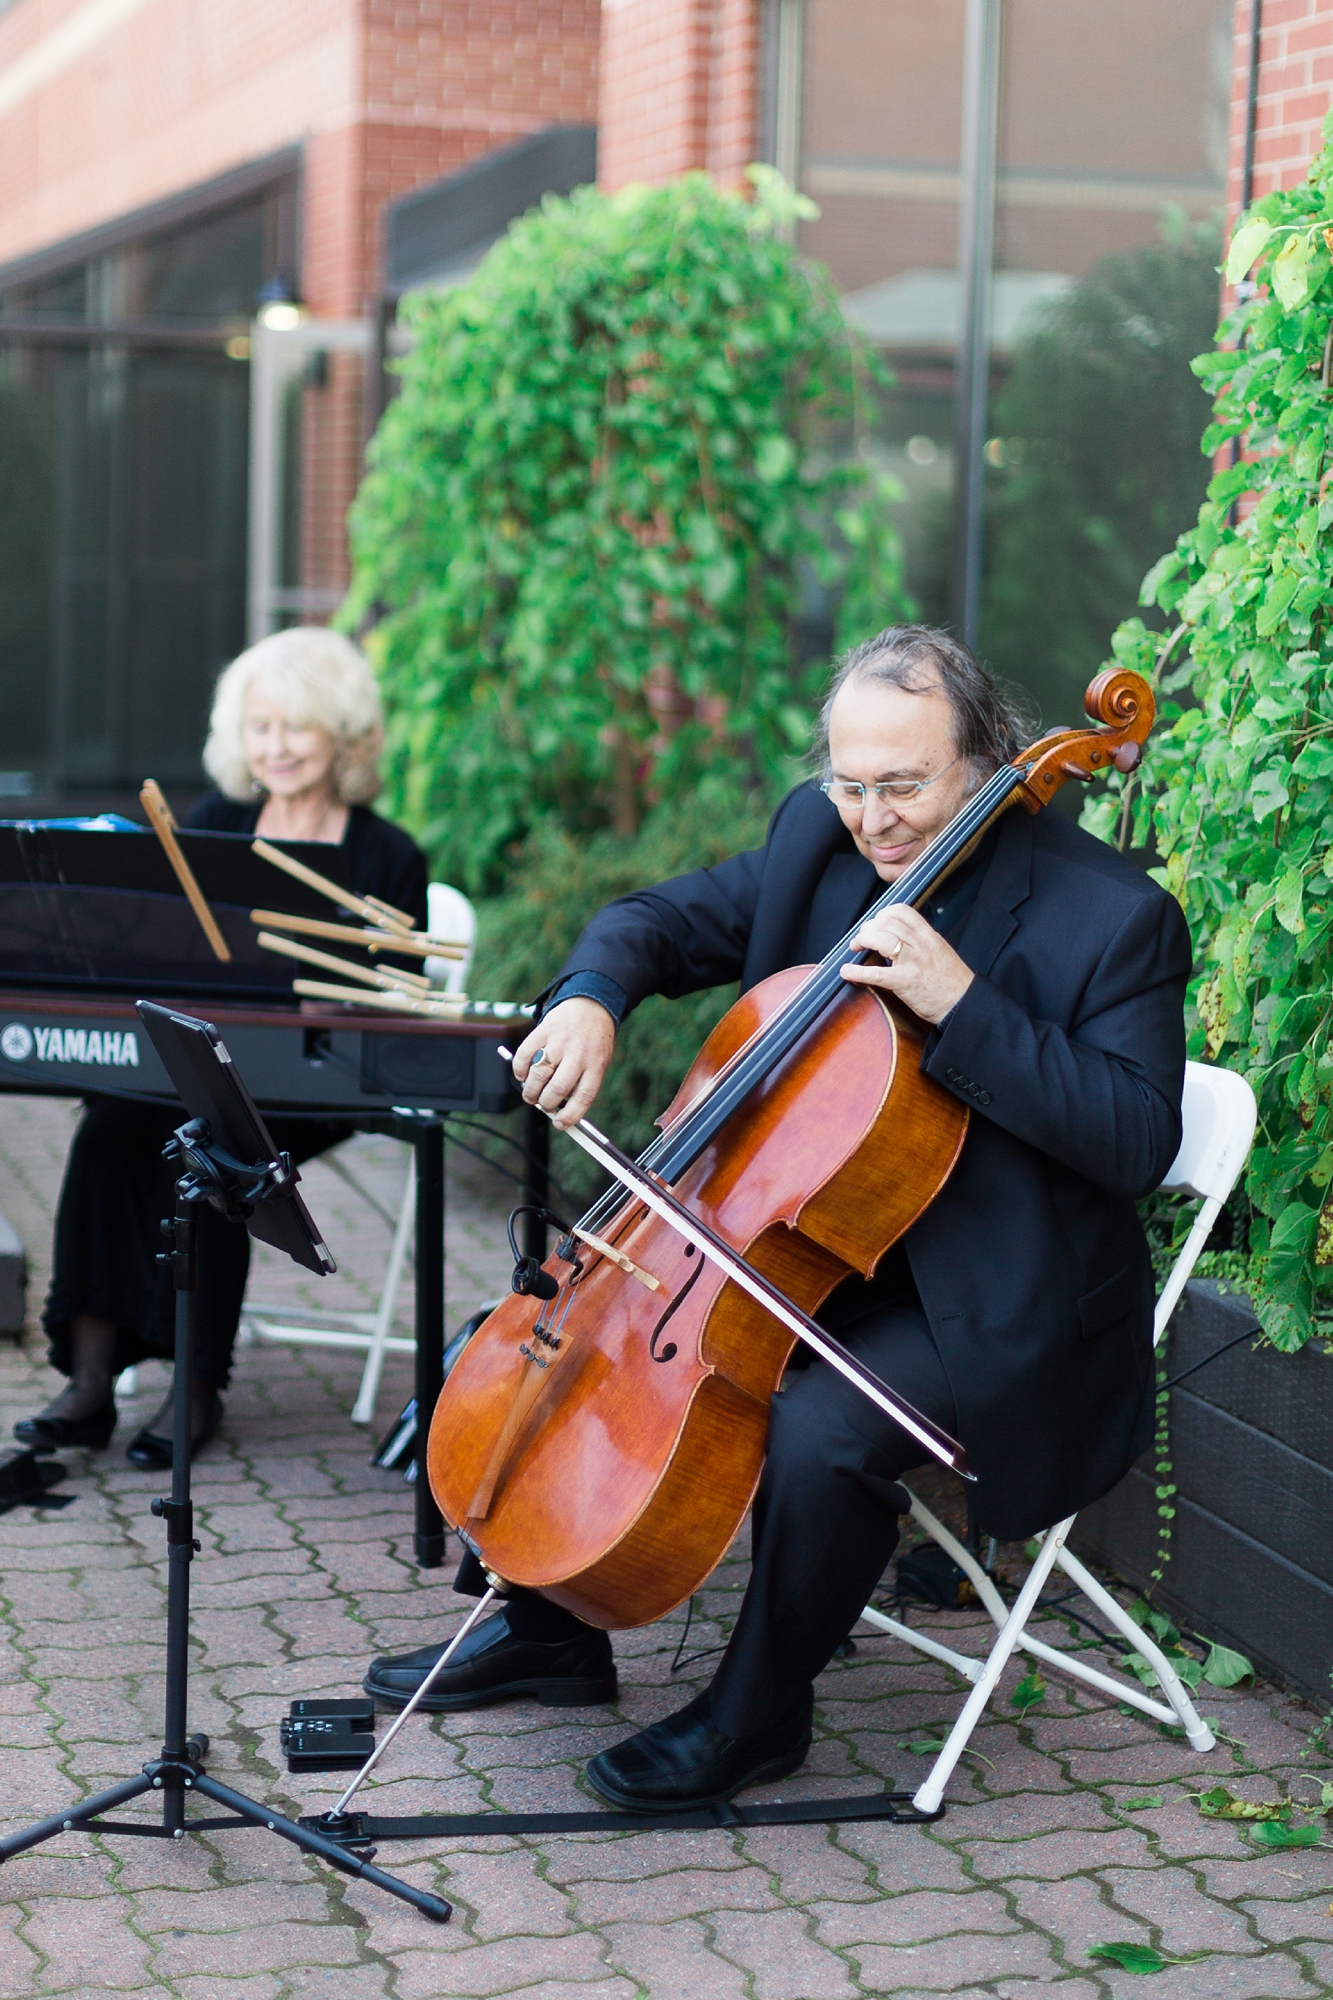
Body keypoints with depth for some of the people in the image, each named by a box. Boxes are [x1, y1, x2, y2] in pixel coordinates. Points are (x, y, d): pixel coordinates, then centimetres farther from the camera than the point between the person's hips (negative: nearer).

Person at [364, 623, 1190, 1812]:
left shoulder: (1111, 917, -19)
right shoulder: (818, 840, 0)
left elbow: (1140, 1142, -25)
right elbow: (663, 921, 7)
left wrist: (961, 1004, -32)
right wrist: (591, 998, -16)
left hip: (997, 1308, -7)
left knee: (821, 1436, -31)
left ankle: (759, 1711, -3)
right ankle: (548, 1626, 21)